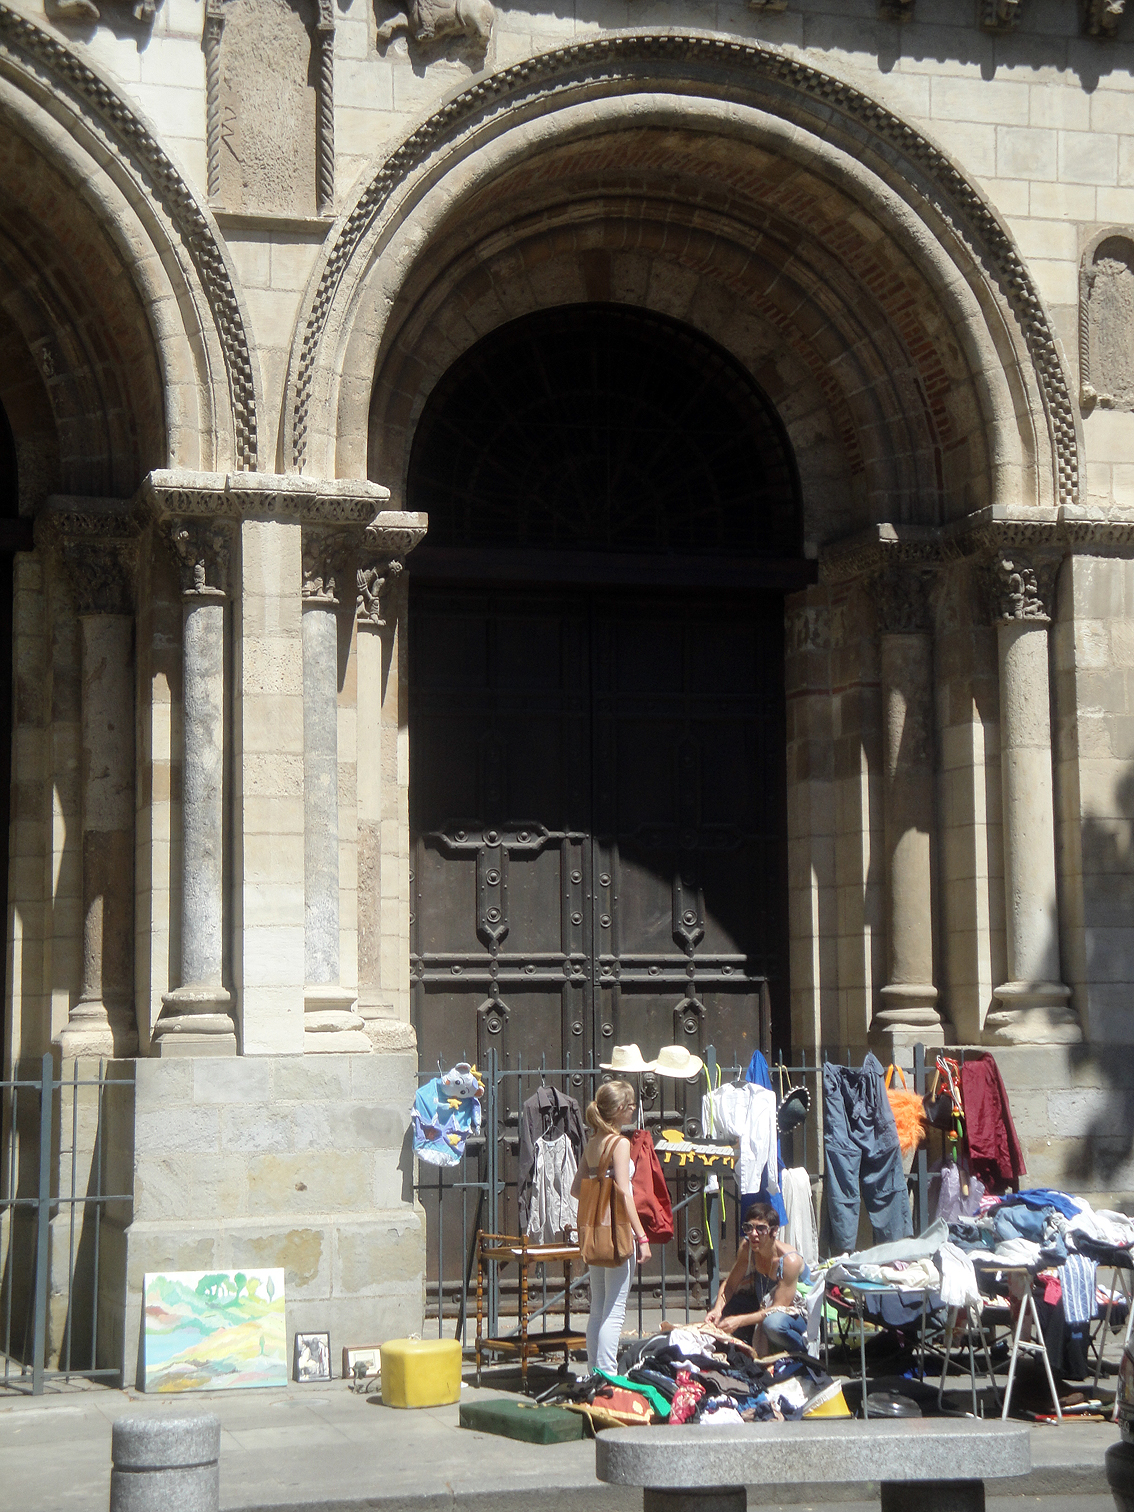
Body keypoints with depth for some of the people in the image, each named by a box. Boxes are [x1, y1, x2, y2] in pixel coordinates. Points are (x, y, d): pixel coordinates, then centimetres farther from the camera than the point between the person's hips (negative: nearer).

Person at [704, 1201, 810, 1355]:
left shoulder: (790, 1260, -29)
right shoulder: (746, 1247, -11)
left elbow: (778, 1308, -28)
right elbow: (729, 1284, -2)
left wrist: (739, 1321, -36)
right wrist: (717, 1309, -22)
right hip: (764, 1306, 6)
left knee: (773, 1324, -39)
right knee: (723, 1308, -13)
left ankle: (804, 1351, -8)